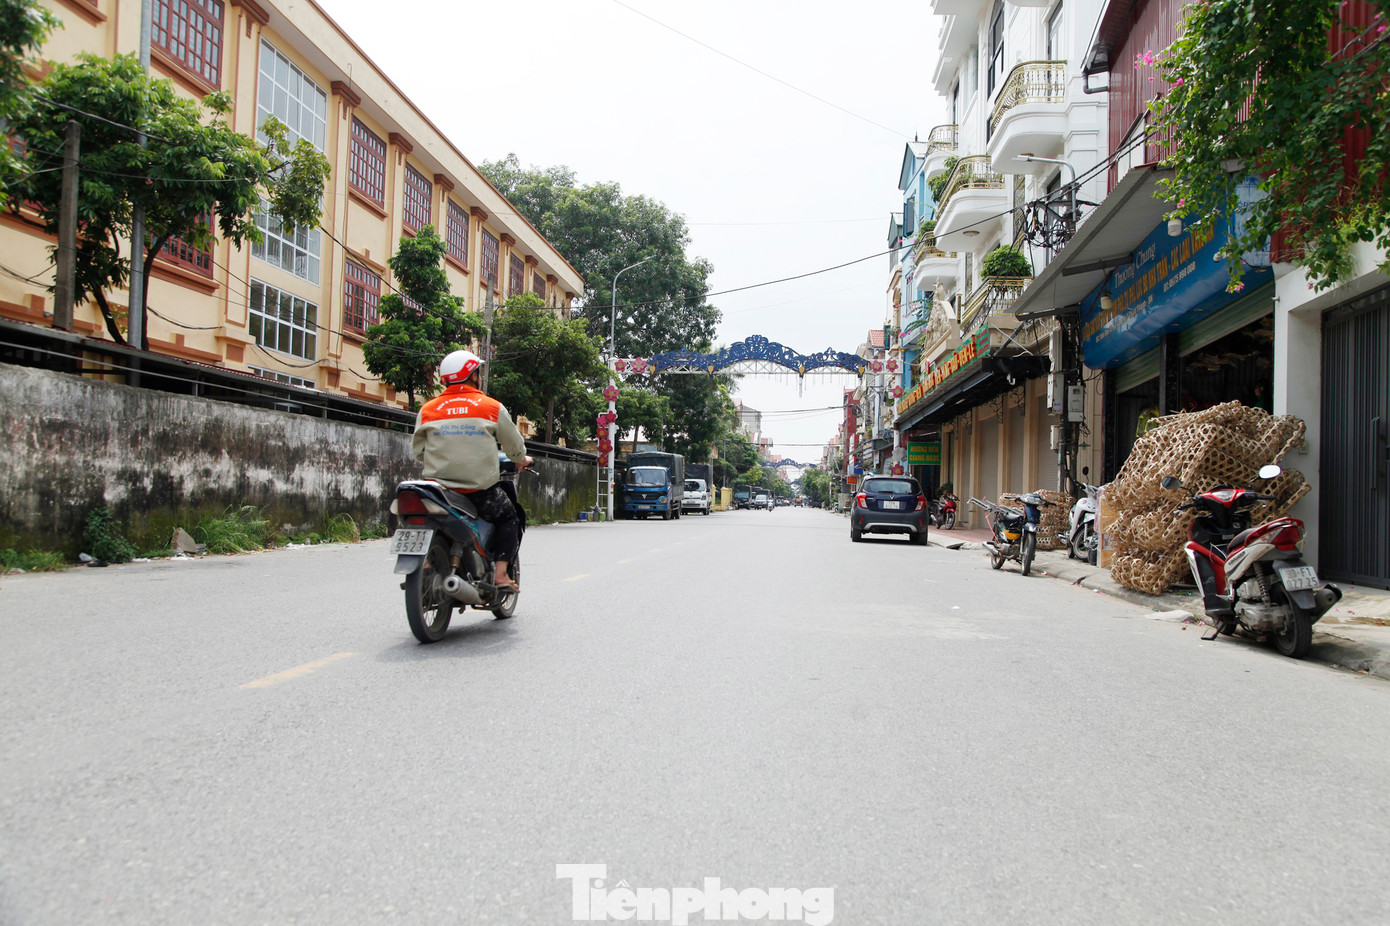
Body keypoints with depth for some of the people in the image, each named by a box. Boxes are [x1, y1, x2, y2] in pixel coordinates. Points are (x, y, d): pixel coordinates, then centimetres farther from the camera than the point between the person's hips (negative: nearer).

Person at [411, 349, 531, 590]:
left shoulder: (427, 409, 4)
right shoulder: (492, 407, -1)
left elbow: (418, 450, 8)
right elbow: (514, 443, 9)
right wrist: (522, 460, 31)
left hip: (439, 483, 3)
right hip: (480, 487, -2)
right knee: (508, 518, 20)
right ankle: (501, 574, 7)